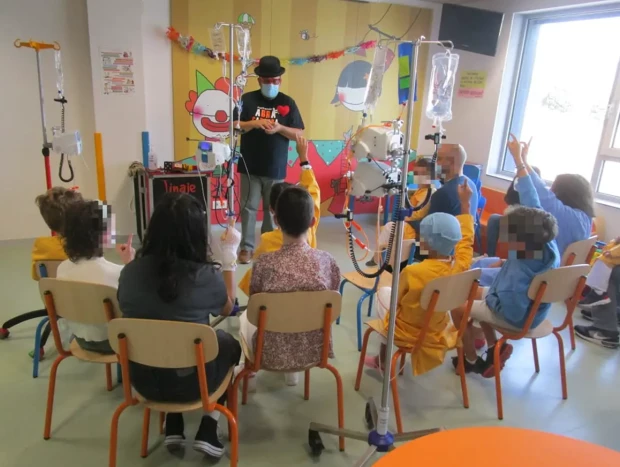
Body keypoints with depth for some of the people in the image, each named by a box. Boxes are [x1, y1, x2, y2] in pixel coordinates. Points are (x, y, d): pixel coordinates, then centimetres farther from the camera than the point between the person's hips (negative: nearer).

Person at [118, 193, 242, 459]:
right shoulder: (206, 275, -22)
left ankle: (173, 429, 26)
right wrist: (230, 256, 6)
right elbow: (227, 309, 1)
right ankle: (208, 432, 19)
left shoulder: (130, 272, -13)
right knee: (228, 344, 26)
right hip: (190, 381, -3)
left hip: (143, 379, 4)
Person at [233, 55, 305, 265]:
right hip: (250, 166, 0)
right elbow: (233, 126, -2)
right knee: (248, 207, 4)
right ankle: (246, 247, 15)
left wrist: (280, 128, -16)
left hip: (276, 168, 0)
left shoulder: (288, 103, 4)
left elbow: (299, 134, 2)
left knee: (272, 209, 9)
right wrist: (254, 123, -18)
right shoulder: (247, 99, 3)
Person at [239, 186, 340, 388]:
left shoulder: (264, 263, -21)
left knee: (246, 317, 29)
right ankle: (292, 372, 43)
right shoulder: (327, 260, -15)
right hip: (314, 350, 2)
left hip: (273, 354, -2)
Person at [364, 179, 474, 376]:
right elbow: (466, 239, 2)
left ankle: (383, 360, 33)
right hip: (437, 334, 5)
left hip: (406, 333, -5)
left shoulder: (412, 272, -30)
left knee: (384, 292, 23)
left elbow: (397, 301, -12)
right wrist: (465, 204, 10)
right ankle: (381, 359, 39)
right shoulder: (460, 267, -18)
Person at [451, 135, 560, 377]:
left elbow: (511, 313, -30)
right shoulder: (547, 243, -22)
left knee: (458, 306, 6)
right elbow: (532, 202, -18)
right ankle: (494, 347, 25)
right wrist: (519, 159, -14)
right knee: (477, 294, 24)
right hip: (532, 306, 8)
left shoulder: (518, 274, -41)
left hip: (518, 318, -8)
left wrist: (488, 295, -11)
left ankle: (472, 361, 23)